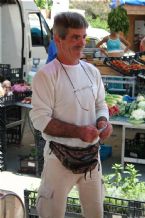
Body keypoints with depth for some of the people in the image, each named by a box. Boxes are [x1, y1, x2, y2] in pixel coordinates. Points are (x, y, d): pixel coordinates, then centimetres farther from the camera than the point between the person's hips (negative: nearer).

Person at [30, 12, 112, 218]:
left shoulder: (92, 71, 3)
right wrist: (78, 131, -26)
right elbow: (40, 119, -19)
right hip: (61, 156, -6)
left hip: (92, 153, 6)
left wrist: (103, 121, -10)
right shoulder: (46, 75, -16)